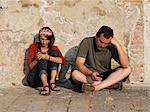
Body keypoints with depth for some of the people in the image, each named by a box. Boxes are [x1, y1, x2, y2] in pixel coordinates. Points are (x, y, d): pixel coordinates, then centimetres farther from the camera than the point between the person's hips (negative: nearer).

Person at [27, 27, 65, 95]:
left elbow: (62, 60, -14)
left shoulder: (54, 48, 8)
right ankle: (46, 86, -51)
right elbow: (30, 67, -3)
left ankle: (52, 82, -29)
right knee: (43, 59, -27)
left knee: (54, 53, -13)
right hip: (34, 78, -2)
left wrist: (47, 57, -27)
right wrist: (36, 59, -23)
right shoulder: (34, 47, 5)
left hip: (48, 77, 2)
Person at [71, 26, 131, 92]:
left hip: (105, 76, 2)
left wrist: (117, 45, -23)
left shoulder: (111, 47, -8)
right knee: (75, 74, -32)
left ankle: (96, 87, -31)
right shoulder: (87, 42, -10)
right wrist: (90, 74, -35)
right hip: (88, 76, -1)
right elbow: (79, 64, -16)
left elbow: (126, 65, -19)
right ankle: (110, 84, -23)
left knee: (127, 69, -19)